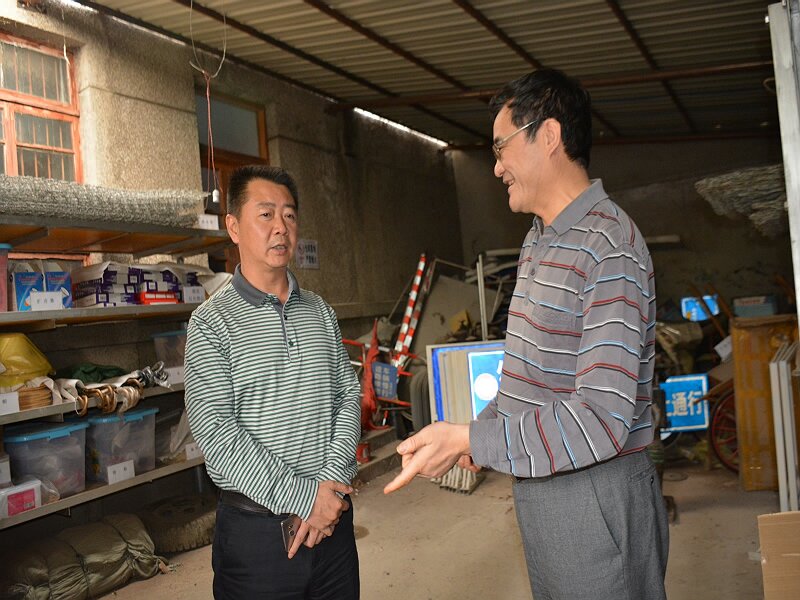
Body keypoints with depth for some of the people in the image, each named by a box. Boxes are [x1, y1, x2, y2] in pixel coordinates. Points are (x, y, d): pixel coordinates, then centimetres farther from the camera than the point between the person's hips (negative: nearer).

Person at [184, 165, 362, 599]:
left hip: (333, 516, 4)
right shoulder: (211, 322, -7)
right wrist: (303, 497, -17)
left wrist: (329, 483, -10)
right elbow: (217, 436, -15)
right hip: (256, 526, -4)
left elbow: (348, 397, 4)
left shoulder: (320, 313, 8)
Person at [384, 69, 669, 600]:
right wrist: (484, 429, 8)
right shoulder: (540, 240, 10)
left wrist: (469, 441, -26)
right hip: (541, 489, 9)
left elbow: (601, 420, -27)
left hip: (597, 495, -9)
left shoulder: (608, 246, -21)